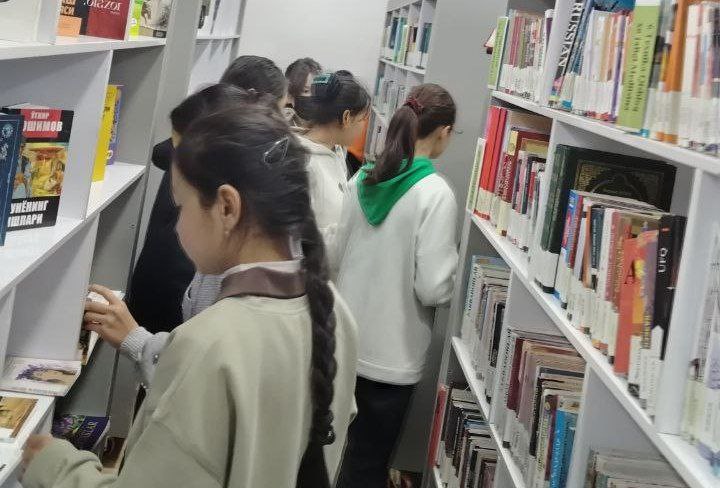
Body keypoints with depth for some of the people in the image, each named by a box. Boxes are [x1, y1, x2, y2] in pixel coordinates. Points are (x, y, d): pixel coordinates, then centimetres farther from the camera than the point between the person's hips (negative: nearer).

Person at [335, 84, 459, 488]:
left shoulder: (363, 178, 0)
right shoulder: (436, 193, -18)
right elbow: (433, 288, -18)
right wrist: (460, 270, 0)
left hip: (347, 341, 6)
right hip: (393, 353, -6)